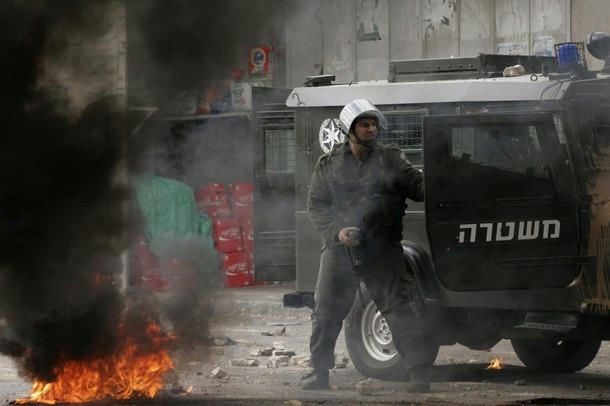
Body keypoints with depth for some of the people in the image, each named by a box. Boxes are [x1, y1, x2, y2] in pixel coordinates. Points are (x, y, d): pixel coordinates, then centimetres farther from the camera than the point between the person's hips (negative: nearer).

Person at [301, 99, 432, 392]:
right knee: (325, 311, 4)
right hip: (339, 248, 1)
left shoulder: (391, 159, 7)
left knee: (399, 308, -8)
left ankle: (419, 374, -9)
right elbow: (316, 206, 5)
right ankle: (319, 373, 18)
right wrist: (337, 231, -12)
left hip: (382, 249, -1)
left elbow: (418, 186, 0)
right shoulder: (329, 164, 8)